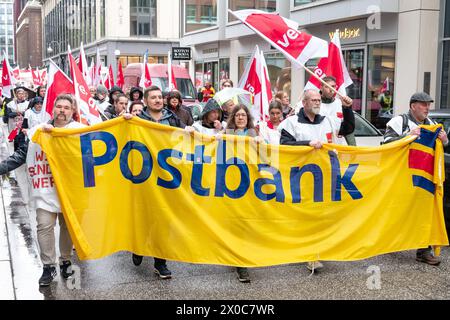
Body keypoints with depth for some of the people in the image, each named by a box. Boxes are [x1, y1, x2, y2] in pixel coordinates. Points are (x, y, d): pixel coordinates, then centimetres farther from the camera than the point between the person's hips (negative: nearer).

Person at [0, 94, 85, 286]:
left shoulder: (80, 130, -2)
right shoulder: (37, 131, 5)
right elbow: (22, 155, 7)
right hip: (45, 189, 1)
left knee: (68, 226, 11)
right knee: (44, 227, -3)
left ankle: (66, 261, 28)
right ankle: (48, 267, 9)